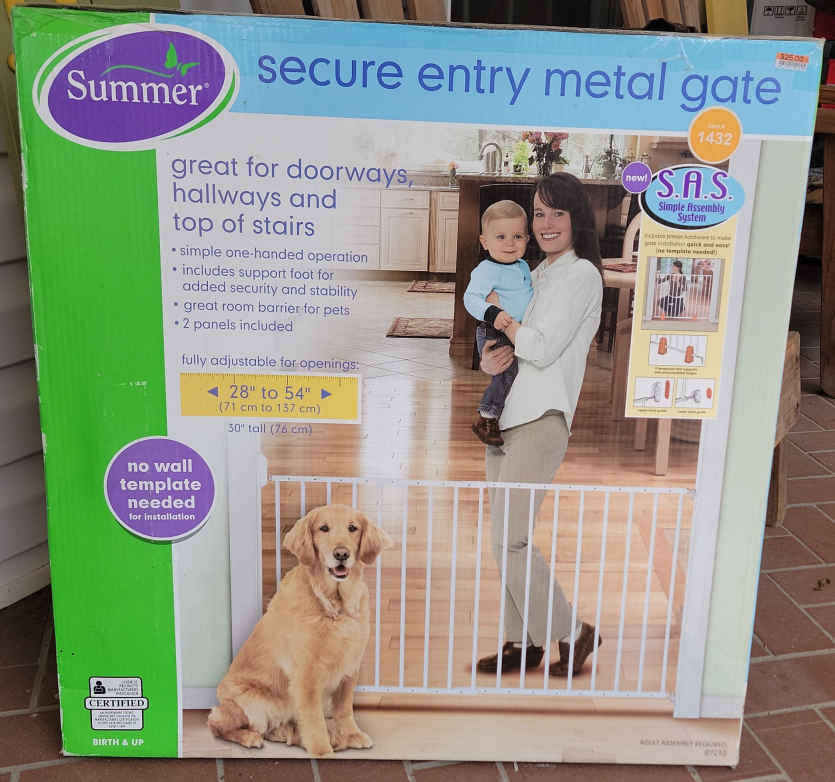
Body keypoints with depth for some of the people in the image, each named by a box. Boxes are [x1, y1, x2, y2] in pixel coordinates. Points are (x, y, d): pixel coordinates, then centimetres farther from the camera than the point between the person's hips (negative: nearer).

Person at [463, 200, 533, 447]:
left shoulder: (523, 267, 9)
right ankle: (486, 420, 6)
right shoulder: (486, 271, -19)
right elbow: (471, 298, -29)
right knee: (507, 376, -11)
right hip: (495, 337, -8)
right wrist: (492, 313, -42)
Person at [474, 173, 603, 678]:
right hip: (506, 414, 9)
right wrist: (488, 358, -4)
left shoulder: (581, 274, -6)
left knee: (510, 539, -9)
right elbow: (497, 337, 18)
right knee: (506, 538, 10)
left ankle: (573, 633, 8)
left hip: (540, 419, -8)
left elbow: (542, 349, -16)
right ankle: (523, 642, 22)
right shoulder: (537, 275, 20)